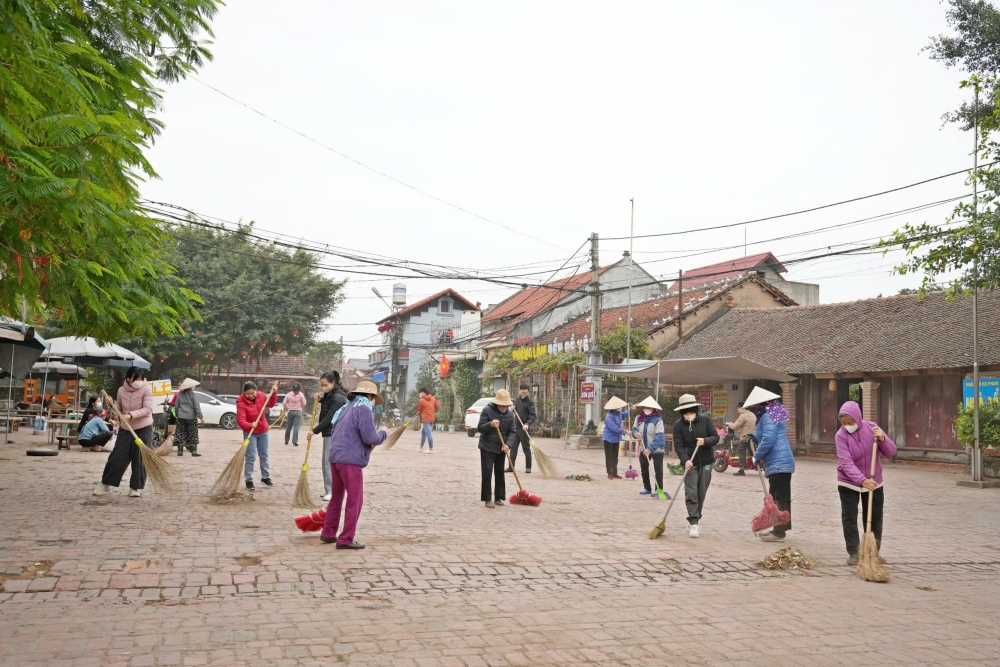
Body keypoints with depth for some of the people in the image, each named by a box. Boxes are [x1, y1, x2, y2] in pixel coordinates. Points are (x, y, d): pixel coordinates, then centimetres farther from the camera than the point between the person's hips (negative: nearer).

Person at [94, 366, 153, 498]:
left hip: (144, 429, -3)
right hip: (125, 428, 3)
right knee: (117, 456, 5)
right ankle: (106, 484, 19)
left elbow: (147, 409, -20)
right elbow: (119, 409, 14)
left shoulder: (146, 389, -12)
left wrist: (131, 415, -30)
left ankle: (136, 487, 12)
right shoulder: (122, 390, 0)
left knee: (140, 459, 1)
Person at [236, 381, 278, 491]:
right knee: (251, 457, -6)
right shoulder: (241, 403, -23)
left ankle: (265, 477, 27)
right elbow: (240, 420, -31)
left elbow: (271, 403, 11)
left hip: (263, 431, 5)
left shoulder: (261, 396, -7)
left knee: (264, 455, 14)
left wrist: (273, 394, -5)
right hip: (250, 433, -5)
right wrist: (250, 425, -47)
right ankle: (249, 480, 3)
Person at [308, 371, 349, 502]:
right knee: (327, 463, 12)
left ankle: (332, 491, -10)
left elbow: (329, 418, -21)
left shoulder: (338, 397, -17)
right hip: (328, 433, 10)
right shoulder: (329, 395, 13)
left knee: (329, 463, -12)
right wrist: (319, 400, 9)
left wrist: (314, 431, -18)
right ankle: (329, 490, 18)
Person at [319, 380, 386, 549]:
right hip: (351, 460, -9)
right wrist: (383, 435, 4)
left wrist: (368, 445, 18)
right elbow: (370, 437, -15)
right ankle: (346, 539, 0)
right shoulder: (364, 409, -8)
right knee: (355, 500, -2)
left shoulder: (346, 408, 20)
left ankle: (328, 533, 26)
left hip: (335, 457, 9)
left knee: (337, 497, 19)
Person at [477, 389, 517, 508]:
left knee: (500, 473, 10)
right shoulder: (487, 410, -12)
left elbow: (513, 432, -2)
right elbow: (480, 428, -14)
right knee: (487, 473, -9)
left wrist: (508, 444, -20)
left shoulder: (510, 415, -2)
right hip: (487, 448, -4)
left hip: (501, 449, 4)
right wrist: (490, 424, -34)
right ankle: (487, 499, -3)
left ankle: (498, 498, 20)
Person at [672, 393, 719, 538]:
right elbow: (679, 445, -12)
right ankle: (693, 524, -10)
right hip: (690, 462, -2)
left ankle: (694, 521, 22)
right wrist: (685, 460, -27)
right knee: (691, 493, -10)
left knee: (701, 493, 8)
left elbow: (716, 437, -3)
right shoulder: (678, 425, -7)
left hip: (706, 461, 2)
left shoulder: (705, 419, -4)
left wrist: (705, 441, -23)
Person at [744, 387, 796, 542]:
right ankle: (780, 528, 23)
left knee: (777, 499, -6)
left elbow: (768, 440, -22)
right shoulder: (772, 414, 17)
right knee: (782, 498, 15)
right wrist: (753, 438, 14)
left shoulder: (768, 416, -14)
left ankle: (779, 531, -2)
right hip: (783, 462, 11)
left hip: (778, 464, -11)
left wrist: (757, 457, -10)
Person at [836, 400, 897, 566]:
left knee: (875, 518, 10)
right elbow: (846, 463, -27)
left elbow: (891, 452, -10)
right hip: (848, 483, -2)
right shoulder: (841, 435, -18)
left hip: (873, 482, 2)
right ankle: (853, 552, 9)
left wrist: (882, 439, -30)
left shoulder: (872, 428, -11)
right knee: (849, 517, -2)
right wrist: (862, 480, -40)